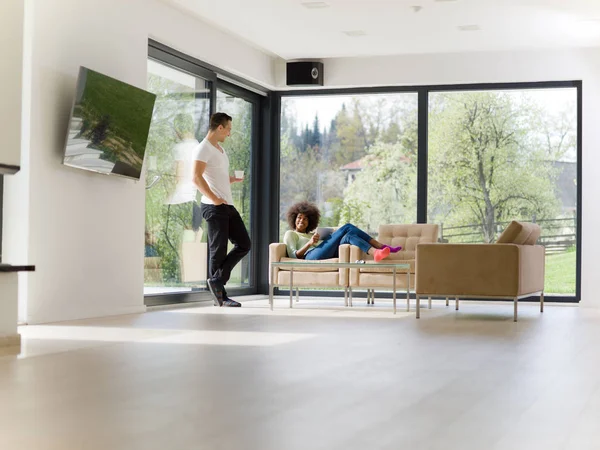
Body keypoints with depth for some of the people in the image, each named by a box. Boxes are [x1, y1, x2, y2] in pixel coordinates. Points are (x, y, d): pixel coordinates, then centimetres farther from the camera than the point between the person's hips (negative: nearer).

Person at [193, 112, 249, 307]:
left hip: (228, 205, 9)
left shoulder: (220, 150, 21)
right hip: (214, 208, -9)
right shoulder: (204, 148, -9)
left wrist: (231, 180, 12)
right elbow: (197, 177, -20)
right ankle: (220, 297, 2)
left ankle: (217, 280, 7)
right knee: (218, 251, -4)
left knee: (244, 244, 6)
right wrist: (214, 199, -23)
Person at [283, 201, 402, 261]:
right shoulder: (290, 234, 23)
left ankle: (376, 252, -43)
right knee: (347, 227, -17)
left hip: (327, 257, 6)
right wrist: (309, 243, -8)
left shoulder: (311, 235, 41)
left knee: (349, 236, -21)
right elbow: (293, 255, 4)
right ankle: (382, 247, -33)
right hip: (311, 257, -6)